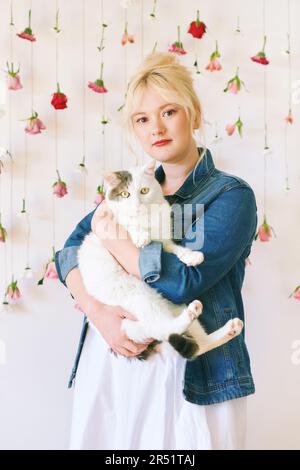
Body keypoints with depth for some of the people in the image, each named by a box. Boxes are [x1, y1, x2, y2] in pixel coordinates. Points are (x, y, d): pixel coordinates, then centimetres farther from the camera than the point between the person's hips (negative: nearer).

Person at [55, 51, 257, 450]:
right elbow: (70, 253, 4)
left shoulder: (232, 196, -7)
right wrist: (97, 312, -15)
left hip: (191, 380, -4)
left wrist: (108, 233, -9)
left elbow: (182, 279, -21)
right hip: (107, 363, 5)